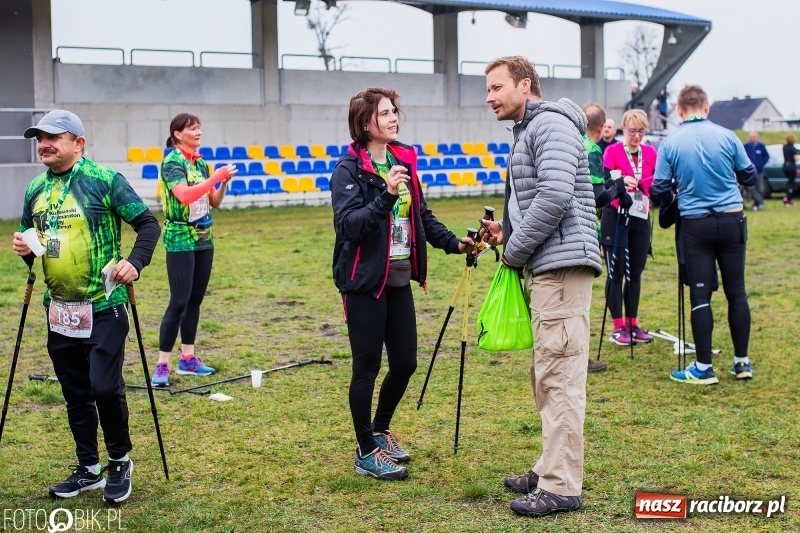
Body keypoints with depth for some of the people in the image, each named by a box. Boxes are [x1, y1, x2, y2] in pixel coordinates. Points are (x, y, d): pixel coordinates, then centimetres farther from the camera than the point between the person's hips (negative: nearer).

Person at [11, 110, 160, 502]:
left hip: (103, 308, -6)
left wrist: (135, 262, -24)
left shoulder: (104, 180, -9)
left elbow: (148, 224, -8)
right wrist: (24, 248, -3)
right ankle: (88, 469, 26)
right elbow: (29, 238, 20)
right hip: (59, 311, 6)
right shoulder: (35, 190, 9)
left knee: (105, 387, -9)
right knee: (75, 393, 12)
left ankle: (120, 463, 13)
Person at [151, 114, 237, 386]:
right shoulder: (172, 162, -10)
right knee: (179, 302, -10)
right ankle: (162, 364, -6)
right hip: (180, 239, -7)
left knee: (195, 299, 10)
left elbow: (214, 202, 13)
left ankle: (188, 358, 18)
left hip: (203, 238, 7)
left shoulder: (200, 163, 10)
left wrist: (224, 182, -4)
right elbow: (184, 195, -26)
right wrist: (216, 177, -23)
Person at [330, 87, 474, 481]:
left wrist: (453, 243, 6)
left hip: (399, 278, 7)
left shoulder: (403, 160, 8)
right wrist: (385, 196, -32)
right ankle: (367, 453, 17)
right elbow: (347, 224, -21)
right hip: (365, 281, -6)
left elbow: (421, 215, 18)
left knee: (405, 362, 12)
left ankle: (380, 431, 35)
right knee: (367, 367, 3)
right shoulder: (349, 168, -11)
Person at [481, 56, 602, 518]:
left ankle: (561, 488, -6)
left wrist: (515, 249, -13)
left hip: (562, 264, -11)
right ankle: (551, 470, 22)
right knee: (547, 376, 14)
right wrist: (509, 232, 11)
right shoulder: (528, 131, 22)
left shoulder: (552, 124, -10)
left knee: (559, 376, -9)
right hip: (545, 267, 11)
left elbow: (556, 196, -22)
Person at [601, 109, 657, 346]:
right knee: (616, 272, -2)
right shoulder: (612, 151, -6)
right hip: (616, 218, -4)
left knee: (635, 273, 9)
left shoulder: (650, 153, 6)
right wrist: (620, 181, -32)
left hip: (640, 219, 4)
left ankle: (632, 324, 17)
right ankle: (618, 327, 3)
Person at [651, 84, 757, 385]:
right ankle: (742, 362, 17)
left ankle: (703, 368, 3)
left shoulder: (670, 144, -6)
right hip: (731, 220, 1)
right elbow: (750, 177, 7)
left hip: (695, 225, -1)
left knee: (700, 296, 2)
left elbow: (660, 190, -4)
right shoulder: (727, 137, -3)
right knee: (736, 292, 10)